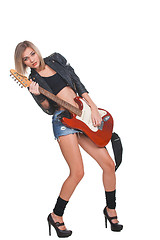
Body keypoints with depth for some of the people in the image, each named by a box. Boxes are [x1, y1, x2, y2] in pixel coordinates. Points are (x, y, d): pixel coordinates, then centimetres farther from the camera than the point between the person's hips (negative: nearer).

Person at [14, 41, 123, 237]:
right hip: (62, 120, -5)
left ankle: (110, 209, 20)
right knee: (77, 173, -15)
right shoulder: (33, 81, 2)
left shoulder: (56, 59, 11)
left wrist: (94, 108, 2)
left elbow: (78, 84, 11)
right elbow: (49, 109, -5)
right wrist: (38, 96, -25)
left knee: (108, 164, 0)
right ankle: (56, 216, 4)